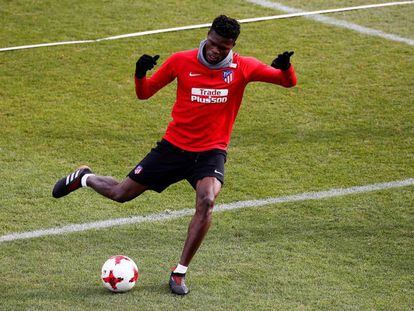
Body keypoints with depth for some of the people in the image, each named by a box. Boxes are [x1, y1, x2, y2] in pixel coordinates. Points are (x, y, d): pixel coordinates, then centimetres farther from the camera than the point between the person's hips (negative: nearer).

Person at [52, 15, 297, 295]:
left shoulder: (243, 68, -7)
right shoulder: (182, 61, -6)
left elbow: (288, 82, -7)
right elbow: (144, 93, 1)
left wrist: (285, 67, -30)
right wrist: (140, 74, -21)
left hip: (212, 152, -1)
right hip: (175, 146, 1)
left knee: (207, 202, -29)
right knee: (121, 194, 8)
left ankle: (180, 272, -13)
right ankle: (84, 178, 44)